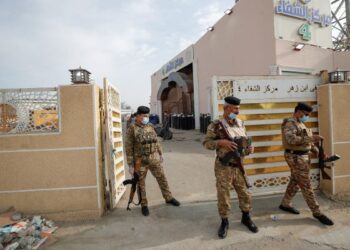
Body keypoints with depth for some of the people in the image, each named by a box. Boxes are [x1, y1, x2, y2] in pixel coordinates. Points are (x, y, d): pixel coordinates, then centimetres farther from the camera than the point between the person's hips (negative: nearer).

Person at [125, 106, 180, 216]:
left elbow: (156, 142, 15)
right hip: (140, 161, -4)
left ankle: (169, 198, 29)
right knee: (141, 184, 7)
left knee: (162, 178, 11)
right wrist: (130, 165, -11)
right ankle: (144, 205, 24)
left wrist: (160, 154, 14)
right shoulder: (132, 129, -9)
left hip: (154, 159, 4)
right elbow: (128, 148, -9)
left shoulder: (150, 127, 6)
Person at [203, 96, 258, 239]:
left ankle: (246, 218, 37)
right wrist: (221, 142, -26)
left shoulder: (241, 124, 4)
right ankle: (224, 222, 27)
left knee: (244, 193, 15)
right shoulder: (216, 126, -12)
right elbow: (206, 143, -11)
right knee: (223, 195, 6)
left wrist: (250, 148, -5)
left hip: (238, 166, 5)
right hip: (223, 167, -4)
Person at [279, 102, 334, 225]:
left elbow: (306, 141, 16)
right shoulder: (290, 123, -16)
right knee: (306, 185, -1)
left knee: (295, 182, 17)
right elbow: (291, 140, -31)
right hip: (296, 158, -10)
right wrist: (311, 138, -31)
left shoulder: (300, 124, 15)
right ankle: (317, 212, 9)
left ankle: (285, 204, 30)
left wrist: (317, 151, 3)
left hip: (302, 157, 10)